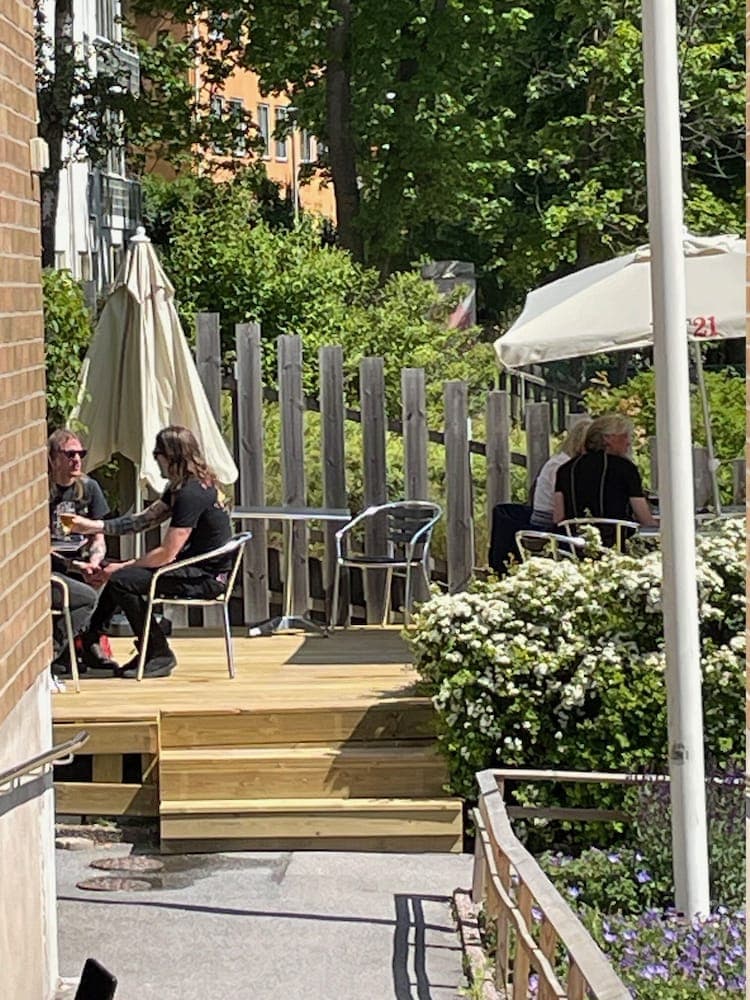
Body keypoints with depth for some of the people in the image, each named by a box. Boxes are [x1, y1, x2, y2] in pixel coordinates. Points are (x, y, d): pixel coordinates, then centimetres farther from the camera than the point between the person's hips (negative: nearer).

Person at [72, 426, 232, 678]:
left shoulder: (191, 494, -22)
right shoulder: (181, 488, 11)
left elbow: (167, 554, -22)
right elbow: (143, 520, 17)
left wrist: (121, 567, -12)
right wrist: (92, 526, 13)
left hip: (205, 577, -11)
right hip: (196, 569, 11)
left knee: (121, 580, -18)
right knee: (114, 572, 12)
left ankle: (159, 656, -7)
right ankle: (86, 643, 16)